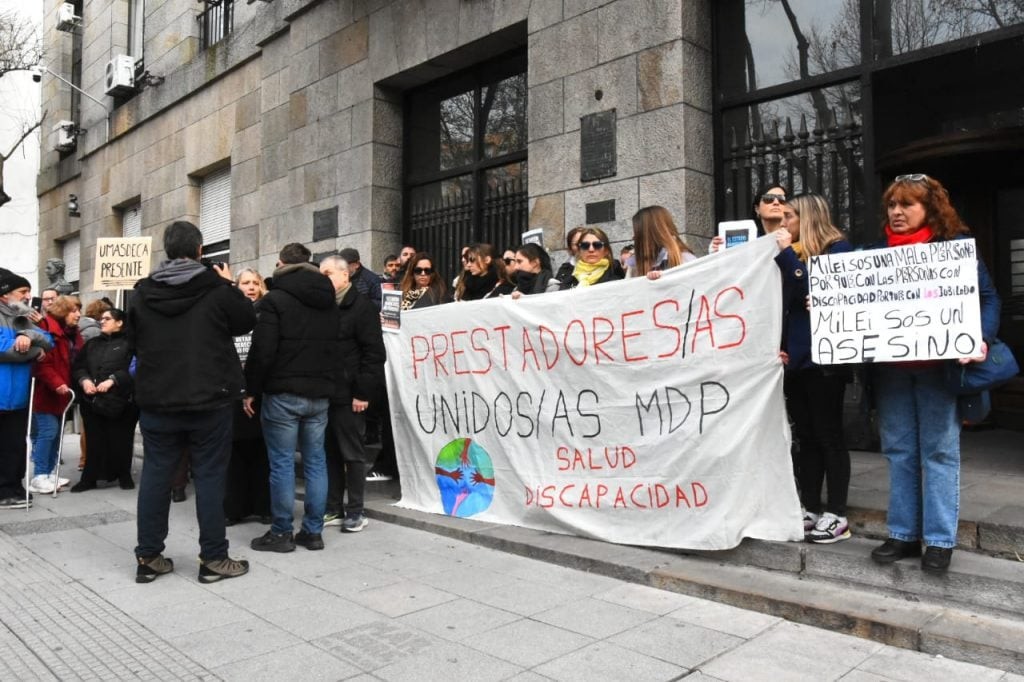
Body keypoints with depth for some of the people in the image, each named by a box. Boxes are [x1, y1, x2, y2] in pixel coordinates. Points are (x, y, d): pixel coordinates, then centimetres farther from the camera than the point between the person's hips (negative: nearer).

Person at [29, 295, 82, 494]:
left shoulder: (73, 333, 13)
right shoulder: (47, 330, -15)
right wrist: (56, 383, -26)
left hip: (61, 393, 9)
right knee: (47, 431, -10)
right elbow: (42, 363, -22)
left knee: (56, 432, 11)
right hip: (45, 392, -9)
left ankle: (50, 472, 19)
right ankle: (39, 477, -3)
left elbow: (75, 363, 16)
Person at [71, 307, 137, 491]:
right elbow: (78, 366, 13)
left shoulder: (129, 343, 0)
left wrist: (113, 380, -20)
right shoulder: (92, 344, 20)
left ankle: (124, 476, 17)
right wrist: (84, 380, -7)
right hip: (92, 400, 5)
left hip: (120, 401, -4)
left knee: (120, 441, 2)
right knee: (94, 441, 7)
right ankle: (89, 478, 16)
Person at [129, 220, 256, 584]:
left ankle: (148, 557, 18)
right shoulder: (217, 287, -10)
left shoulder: (143, 292, 2)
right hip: (209, 400, -3)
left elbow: (133, 340, 13)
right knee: (209, 476, 3)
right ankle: (213, 559, 8)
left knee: (155, 474, 11)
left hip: (156, 400, 3)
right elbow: (247, 322, 3)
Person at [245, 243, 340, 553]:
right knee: (316, 462, 8)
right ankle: (313, 531, 14)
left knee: (282, 463, 2)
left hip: (283, 393, -6)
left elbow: (262, 352, -12)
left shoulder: (275, 299, -8)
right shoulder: (329, 301, 12)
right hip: (320, 393, 6)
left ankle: (281, 532, 8)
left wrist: (251, 390, -3)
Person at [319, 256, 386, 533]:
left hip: (348, 395, -7)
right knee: (330, 453, 11)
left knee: (352, 453, 1)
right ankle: (333, 509, 20)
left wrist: (363, 392, -17)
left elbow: (374, 353, -12)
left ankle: (355, 512, 10)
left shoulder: (361, 306, -6)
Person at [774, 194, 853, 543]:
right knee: (806, 437, 10)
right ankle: (810, 509, 17)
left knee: (828, 436, -1)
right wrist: (777, 346, 3)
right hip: (794, 358, 7)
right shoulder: (793, 253, 16)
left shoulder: (837, 249, -3)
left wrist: (786, 254, -13)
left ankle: (836, 515, 8)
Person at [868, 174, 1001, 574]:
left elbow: (987, 298, -1)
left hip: (939, 364, -3)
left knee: (939, 451, 3)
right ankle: (903, 533, 17)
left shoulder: (956, 245, 1)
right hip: (890, 367, 4)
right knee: (899, 451, 8)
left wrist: (980, 339, -17)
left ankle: (940, 540, 11)